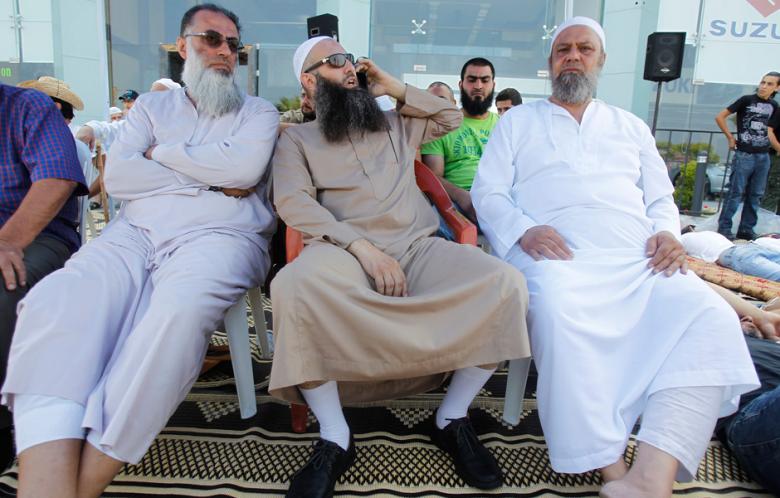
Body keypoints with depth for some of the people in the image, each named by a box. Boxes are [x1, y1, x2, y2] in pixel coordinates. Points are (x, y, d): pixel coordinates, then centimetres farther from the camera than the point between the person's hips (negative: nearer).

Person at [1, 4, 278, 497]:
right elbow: (117, 176, 7)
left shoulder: (258, 111, 18)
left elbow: (244, 167, -5)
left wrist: (162, 152, 5)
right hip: (136, 233, 3)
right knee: (53, 303, -28)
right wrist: (211, 181, 0)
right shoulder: (152, 106, 25)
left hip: (218, 236, -3)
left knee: (179, 311, -38)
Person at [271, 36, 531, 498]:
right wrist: (362, 247, -17)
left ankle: (453, 419, -7)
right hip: (344, 250, -3)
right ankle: (335, 438, -20)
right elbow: (293, 202, -2)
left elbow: (451, 117, 36)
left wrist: (396, 87, 24)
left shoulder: (395, 124, 28)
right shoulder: (296, 138, 16)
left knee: (504, 281, -24)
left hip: (419, 247, 4)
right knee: (295, 285, -38)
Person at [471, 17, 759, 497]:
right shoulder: (518, 121, 19)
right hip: (558, 258, -3)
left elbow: (661, 198, 25)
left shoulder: (631, 126, 28)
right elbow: (488, 192, 8)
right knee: (560, 314, -38)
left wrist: (667, 232, 1)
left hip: (639, 260, 4)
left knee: (711, 317, -24)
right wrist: (523, 229, -12)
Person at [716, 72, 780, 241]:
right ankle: (724, 228, 1)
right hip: (744, 155, -5)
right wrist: (731, 138, -4)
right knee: (736, 192, -5)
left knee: (756, 195, 8)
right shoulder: (747, 100, -5)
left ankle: (746, 229, 15)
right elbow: (720, 117, -4)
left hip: (763, 156, 5)